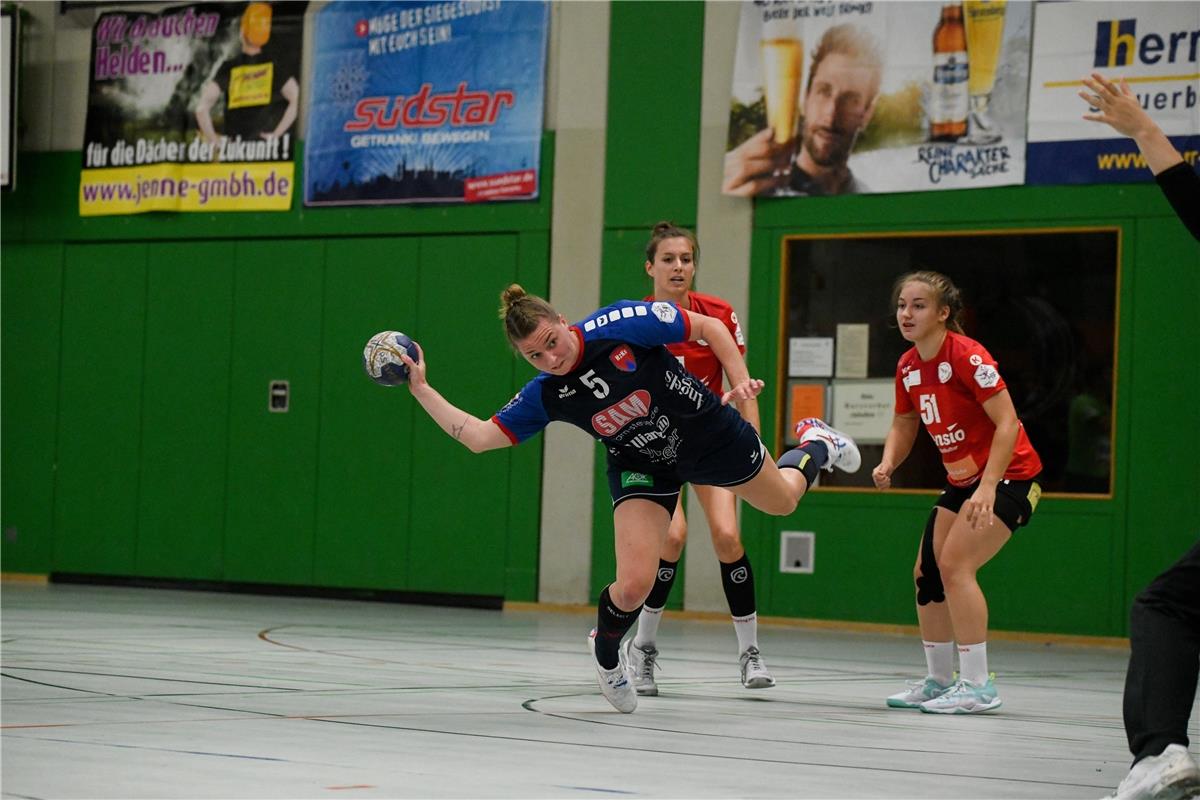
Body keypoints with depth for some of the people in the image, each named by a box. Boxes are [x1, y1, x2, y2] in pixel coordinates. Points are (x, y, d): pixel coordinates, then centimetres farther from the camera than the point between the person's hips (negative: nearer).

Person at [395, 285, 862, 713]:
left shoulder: (622, 324, -29)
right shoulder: (544, 397, -19)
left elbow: (709, 327, -18)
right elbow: (479, 437, -19)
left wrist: (740, 380, -27)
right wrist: (422, 389, -24)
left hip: (710, 434, -1)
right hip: (643, 467, 1)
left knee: (782, 500, 23)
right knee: (634, 585, -17)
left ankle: (815, 445, 59)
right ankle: (605, 654, 17)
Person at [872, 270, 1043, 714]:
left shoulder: (967, 356, -21)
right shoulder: (908, 366, 3)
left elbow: (1007, 423, -24)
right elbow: (903, 426, 15)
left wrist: (987, 487, -30)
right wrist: (888, 464, -6)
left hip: (1008, 476, -9)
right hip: (961, 479, 9)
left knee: (954, 563, -21)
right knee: (926, 571, 6)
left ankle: (977, 685, -17)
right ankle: (938, 680, 20)